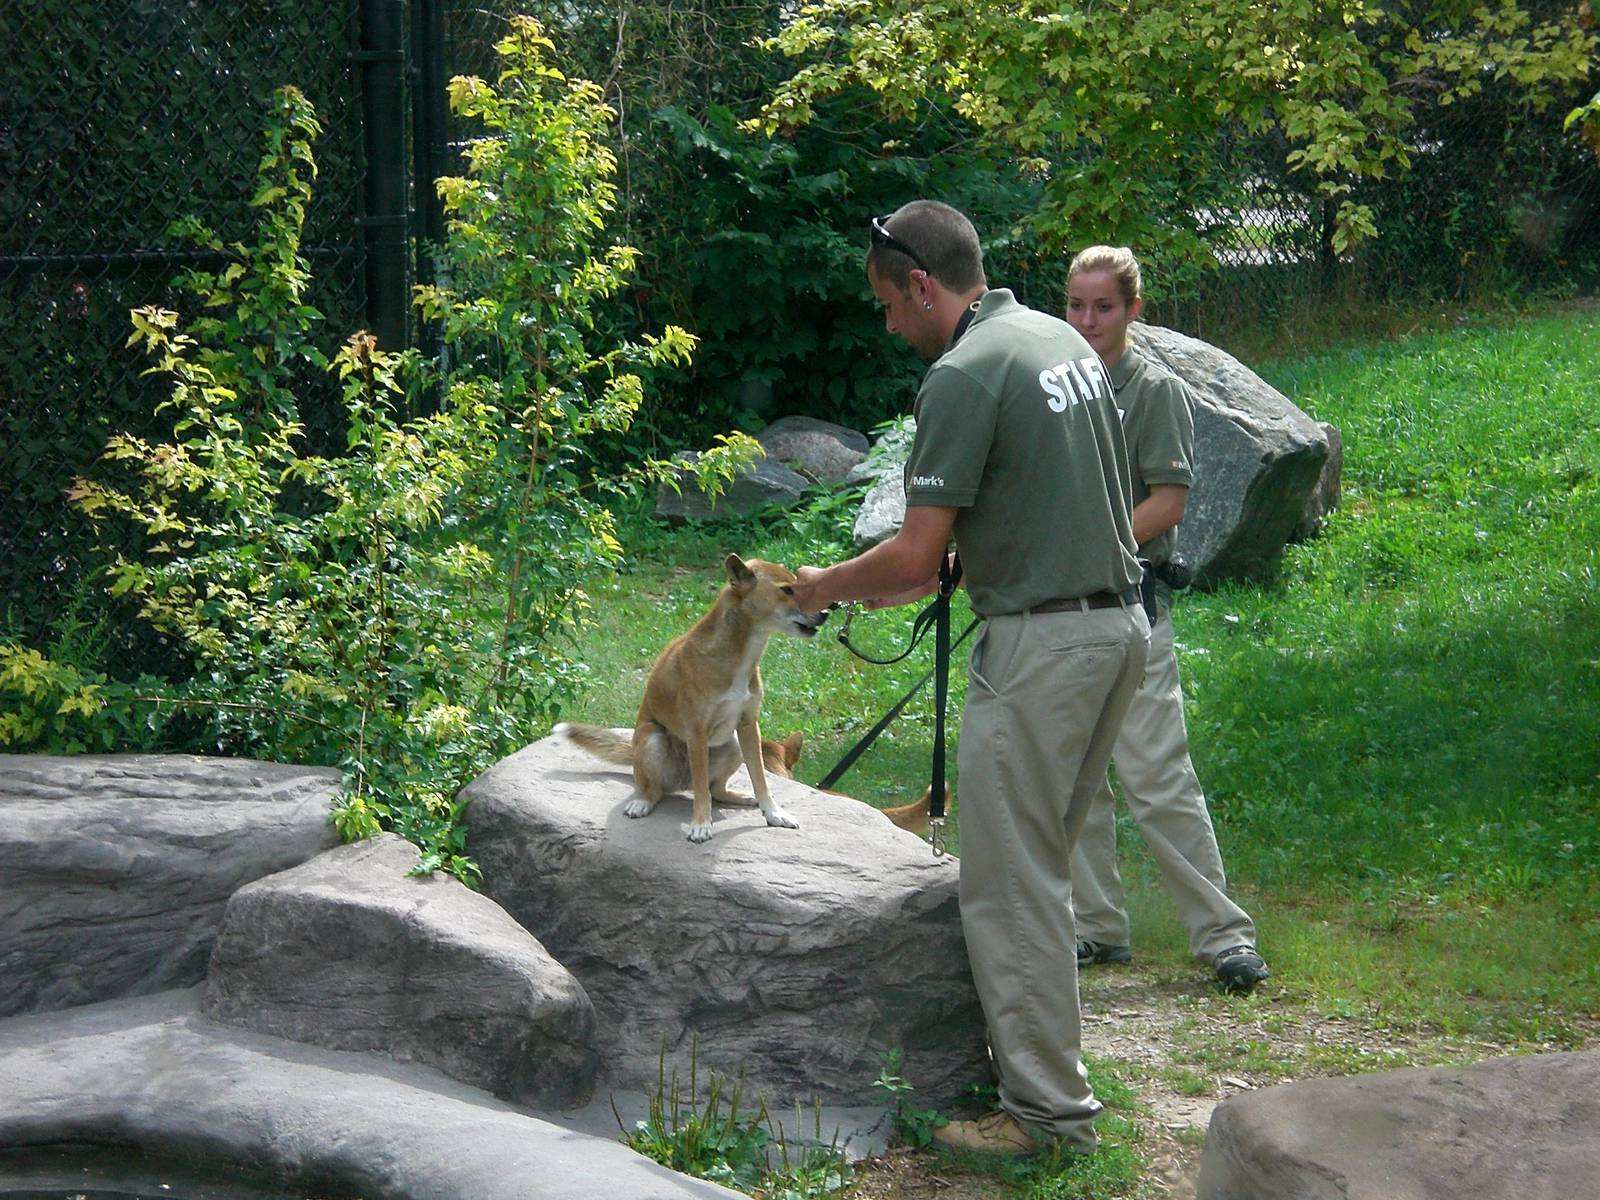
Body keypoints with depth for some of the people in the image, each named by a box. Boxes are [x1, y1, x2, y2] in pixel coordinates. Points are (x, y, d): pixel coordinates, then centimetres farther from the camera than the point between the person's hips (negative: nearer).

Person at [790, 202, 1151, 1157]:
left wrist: (825, 586, 3)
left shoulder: (964, 375, -16)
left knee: (1011, 881, -1)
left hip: (1042, 643, -10)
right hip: (1120, 622, 10)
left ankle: (1051, 1109, 3)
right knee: (1041, 863, 19)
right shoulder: (1063, 339, 13)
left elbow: (915, 556, -16)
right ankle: (1036, 1051, 28)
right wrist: (907, 582, 23)